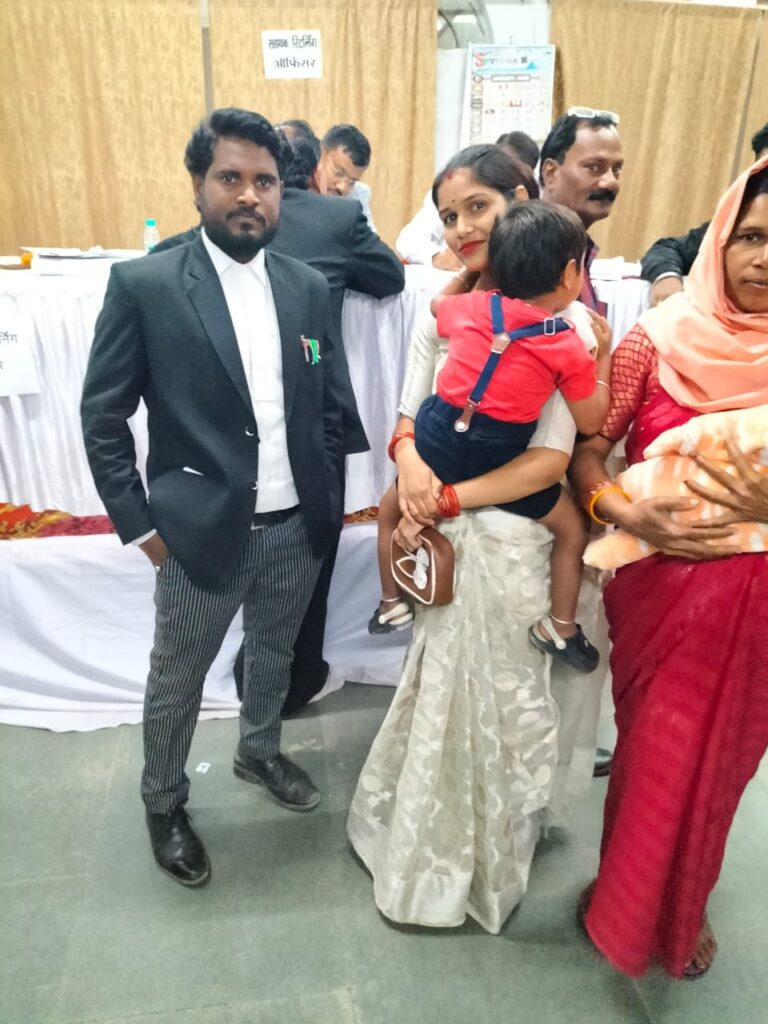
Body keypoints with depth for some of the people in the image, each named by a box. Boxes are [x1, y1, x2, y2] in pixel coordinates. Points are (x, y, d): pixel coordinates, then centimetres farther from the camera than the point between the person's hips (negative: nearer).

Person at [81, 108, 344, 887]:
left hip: (296, 527, 4)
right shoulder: (143, 285, -10)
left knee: (274, 655, 24)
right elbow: (102, 418, -7)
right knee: (176, 679, 16)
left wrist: (326, 501, 5)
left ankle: (259, 751, 52)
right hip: (200, 530, -3)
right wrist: (138, 525, -8)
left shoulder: (309, 288, 2)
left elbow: (327, 406, 8)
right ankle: (163, 802, 42)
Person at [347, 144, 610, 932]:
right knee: (441, 687, 19)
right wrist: (407, 454, -18)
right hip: (443, 537, 5)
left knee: (492, 700, 12)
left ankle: (473, 871, 39)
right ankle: (428, 832, 47)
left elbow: (551, 460, -17)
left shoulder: (563, 320, -12)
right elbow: (408, 415, 4)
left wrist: (449, 498, -18)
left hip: (507, 538, -4)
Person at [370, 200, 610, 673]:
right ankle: (560, 629, 28)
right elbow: (590, 423, 3)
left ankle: (391, 605, 41)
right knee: (573, 530, 21)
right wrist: (603, 356, 14)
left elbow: (436, 305, 26)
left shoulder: (472, 306, 2)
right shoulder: (569, 346, -5)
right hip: (502, 458, -2)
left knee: (391, 509, 32)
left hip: (438, 439, 3)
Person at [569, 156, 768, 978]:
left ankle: (681, 908, 48)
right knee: (651, 752, 14)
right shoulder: (660, 339, -8)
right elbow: (585, 449, -3)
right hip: (659, 586, -1)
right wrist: (627, 513, -20)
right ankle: (625, 899, 44)